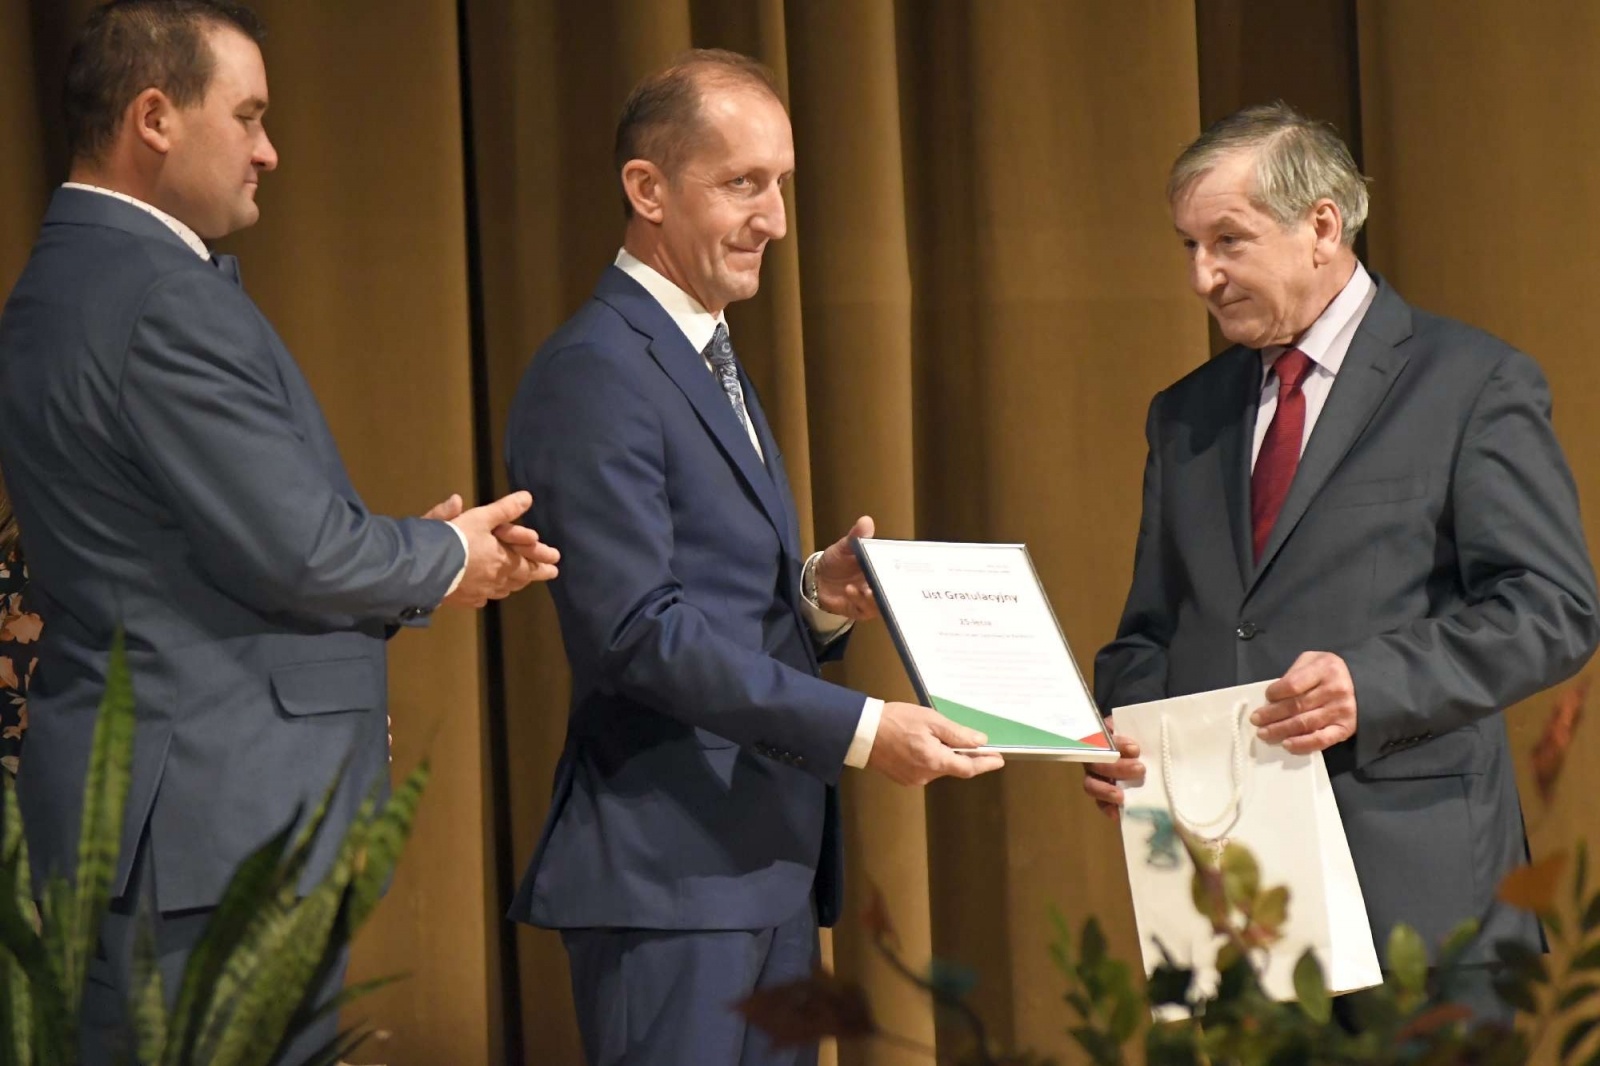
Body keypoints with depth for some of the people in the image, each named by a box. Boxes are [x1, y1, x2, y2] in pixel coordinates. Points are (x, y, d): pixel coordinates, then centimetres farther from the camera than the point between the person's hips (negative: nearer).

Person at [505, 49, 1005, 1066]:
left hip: (770, 864, 9)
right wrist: (857, 728, -22)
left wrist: (817, 597, 0)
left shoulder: (712, 364, 19)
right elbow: (636, 628, -20)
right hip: (670, 868, -9)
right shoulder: (596, 370, -12)